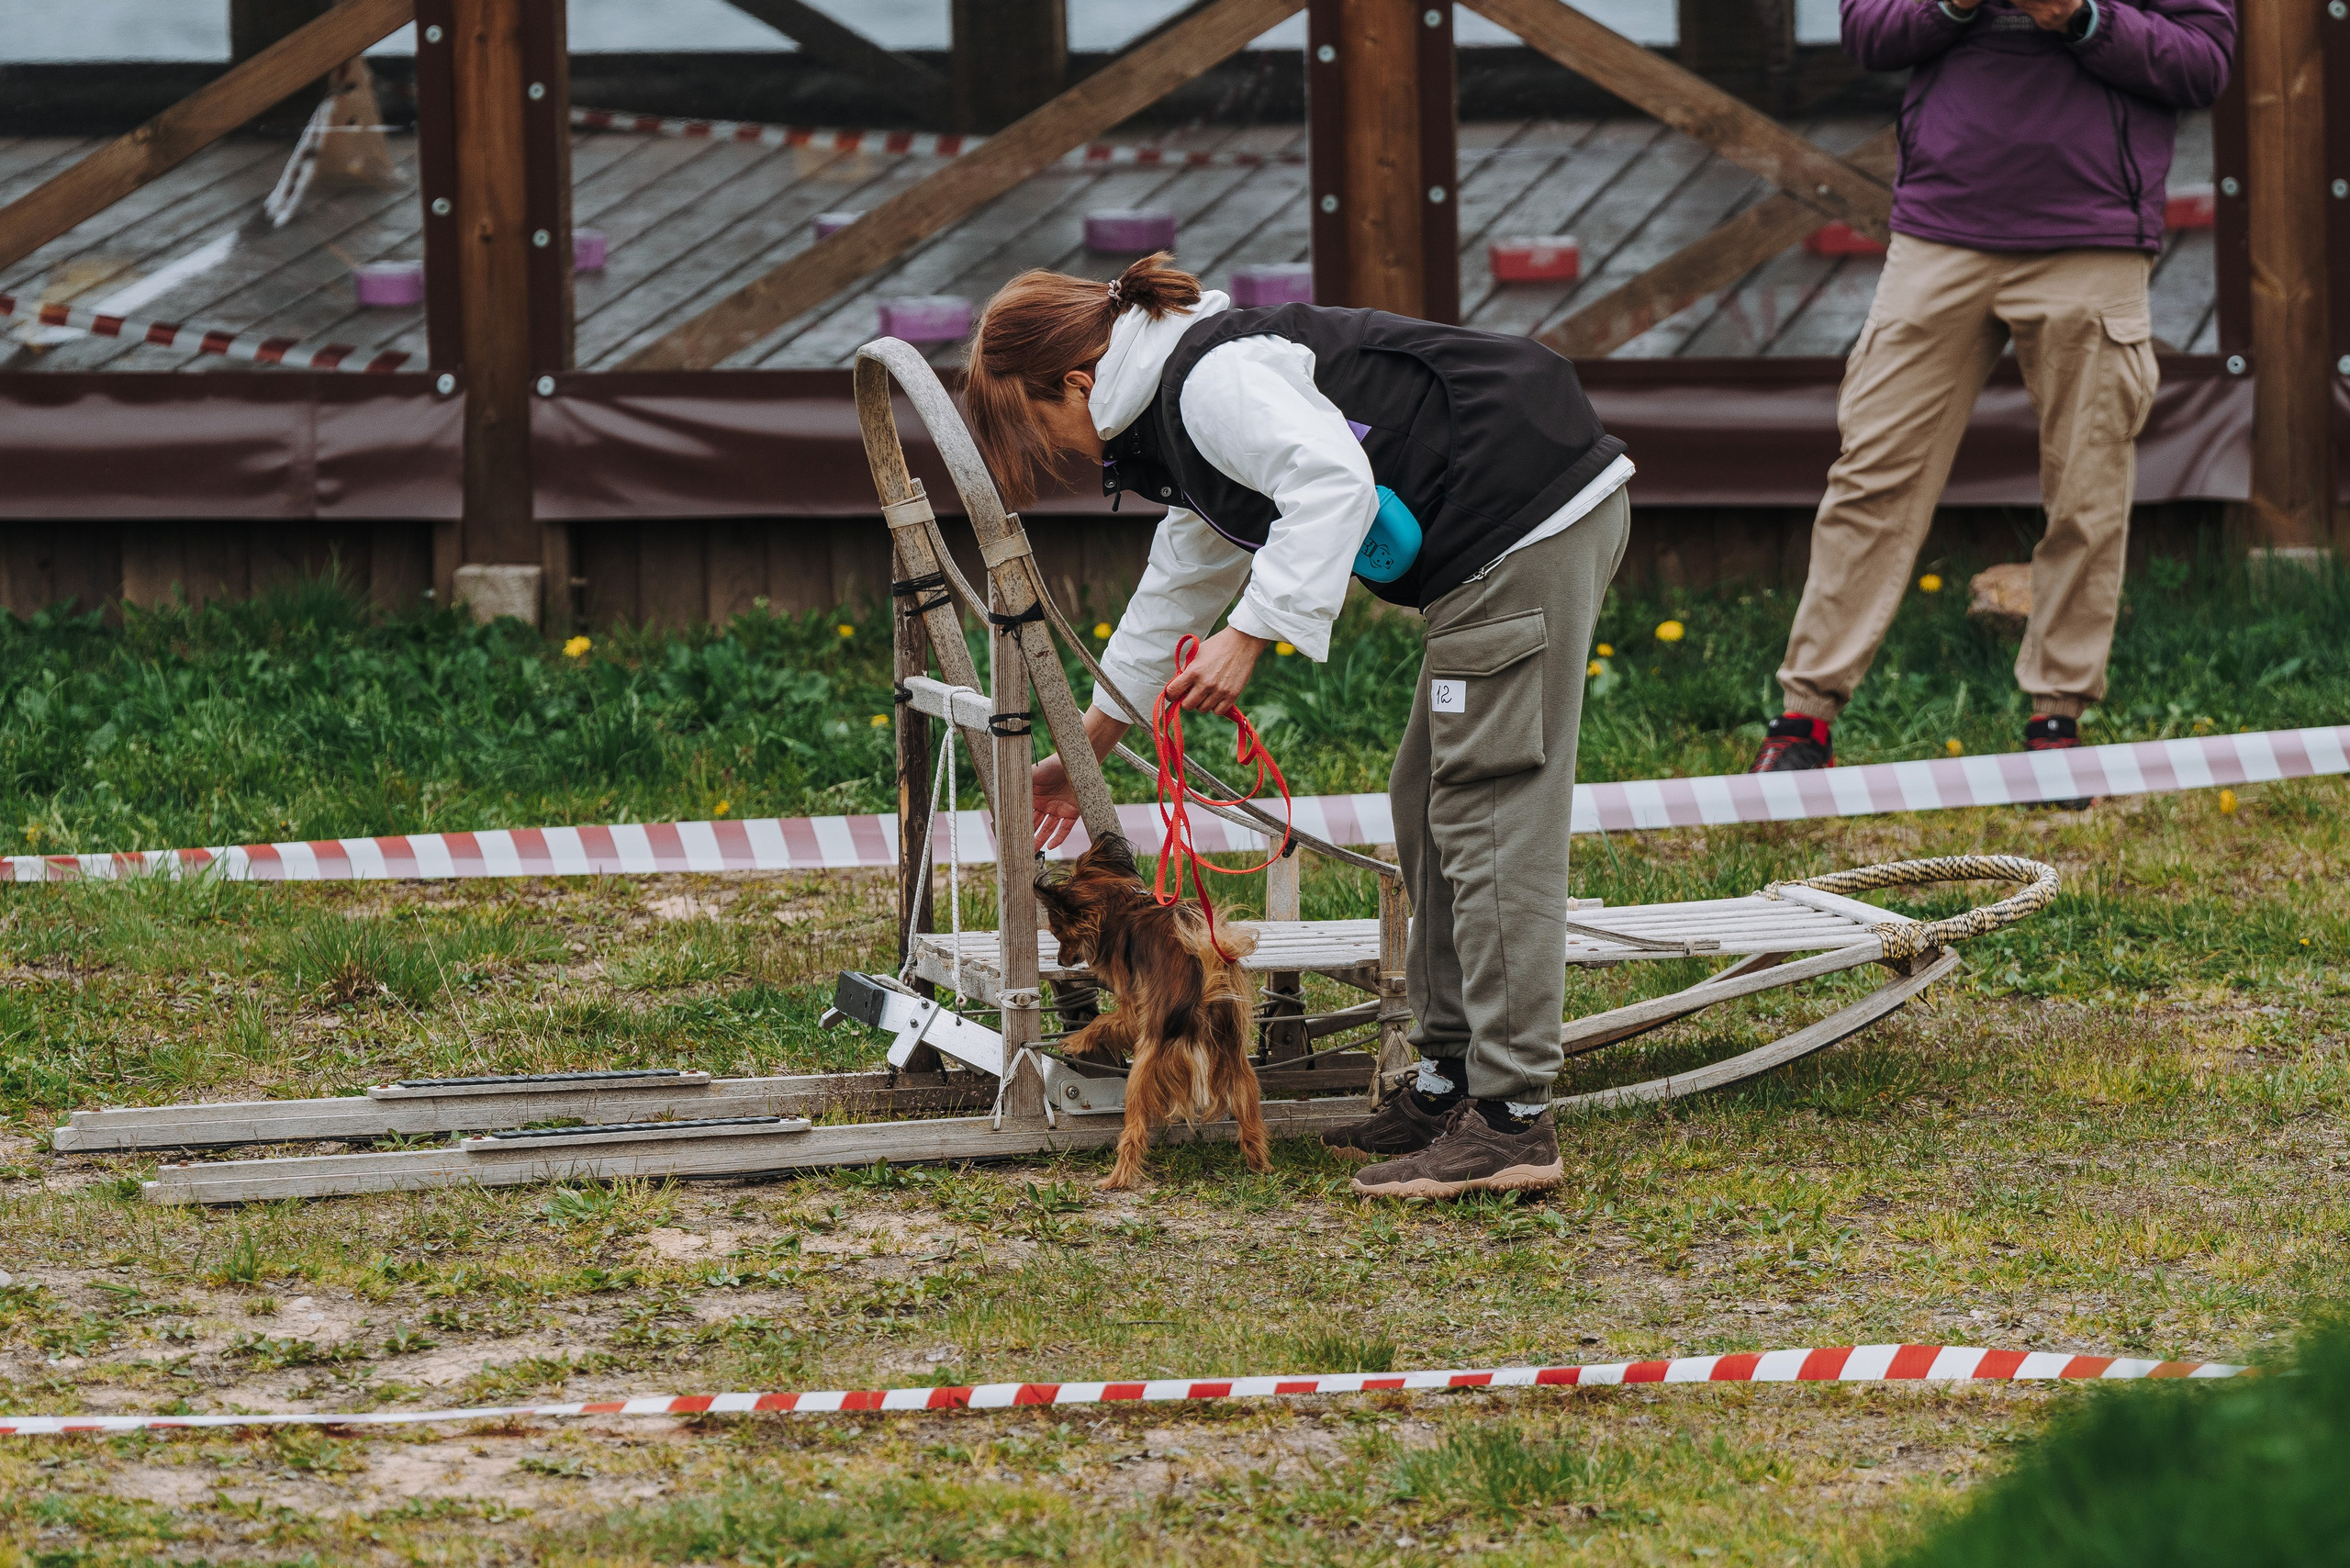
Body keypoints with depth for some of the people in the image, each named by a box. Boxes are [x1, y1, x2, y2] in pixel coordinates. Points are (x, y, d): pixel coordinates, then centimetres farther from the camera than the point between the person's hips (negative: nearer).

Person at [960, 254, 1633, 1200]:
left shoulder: (1211, 379, -11)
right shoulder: (1181, 413, 23)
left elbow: (1333, 483, -26)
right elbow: (1178, 591, 35)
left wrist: (1247, 638, -25)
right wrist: (1081, 753, 42)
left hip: (1525, 525, -11)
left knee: (1489, 817, -11)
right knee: (1432, 806, 16)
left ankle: (1511, 1120, -13)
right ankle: (1450, 1080, 19)